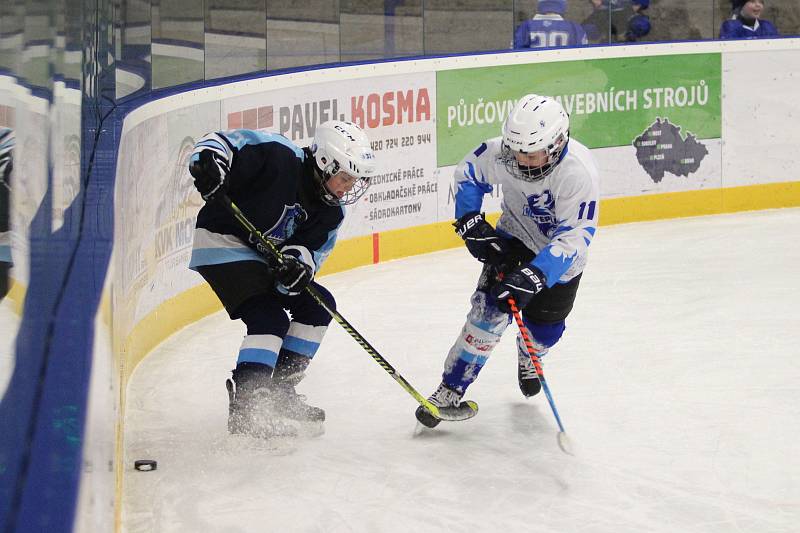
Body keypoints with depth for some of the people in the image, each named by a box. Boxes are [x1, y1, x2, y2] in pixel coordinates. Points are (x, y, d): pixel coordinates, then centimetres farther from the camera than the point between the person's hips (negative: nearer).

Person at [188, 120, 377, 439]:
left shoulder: (331, 211, 0)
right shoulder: (280, 158, -22)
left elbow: (313, 247, -6)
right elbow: (224, 141, -21)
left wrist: (298, 261, -29)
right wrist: (209, 163, -42)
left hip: (265, 257, 9)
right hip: (222, 243, -9)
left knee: (318, 304, 7)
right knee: (269, 318, -22)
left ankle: (279, 390, 13)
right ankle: (245, 403, -26)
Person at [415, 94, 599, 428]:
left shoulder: (579, 172, -39)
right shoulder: (503, 152, -27)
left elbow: (573, 239, -39)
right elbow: (468, 173, -5)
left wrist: (533, 277, -47)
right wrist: (471, 222, -15)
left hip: (561, 251, -1)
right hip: (515, 237, 2)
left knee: (544, 326, 5)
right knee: (490, 309, -14)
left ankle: (528, 358, 43)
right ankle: (452, 389, -7)